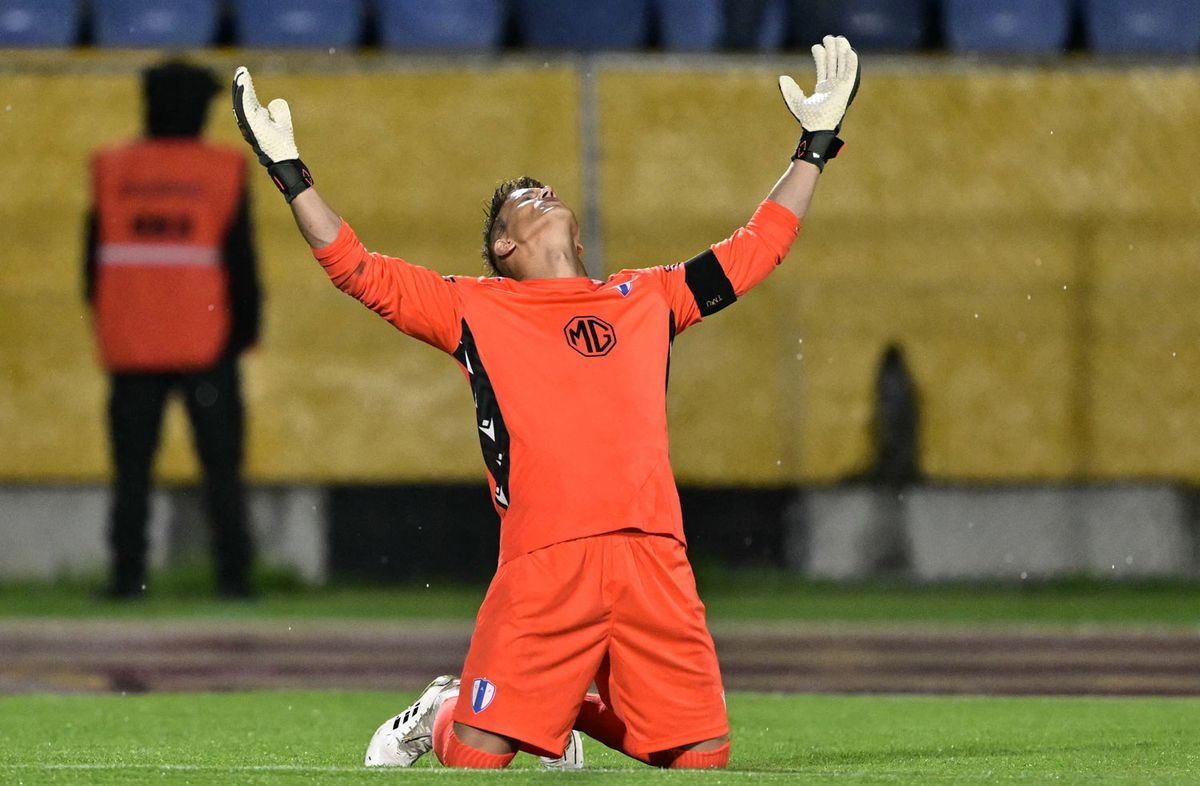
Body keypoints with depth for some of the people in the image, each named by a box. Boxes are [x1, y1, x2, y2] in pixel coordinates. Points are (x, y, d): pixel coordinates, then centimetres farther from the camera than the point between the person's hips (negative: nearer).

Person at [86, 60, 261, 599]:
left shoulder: (112, 169, 3)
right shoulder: (223, 171, -2)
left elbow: (94, 258, 6)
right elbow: (241, 258, -3)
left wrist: (104, 322, 15)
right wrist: (246, 327, 7)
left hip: (130, 344, 1)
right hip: (206, 342, -1)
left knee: (131, 468, 4)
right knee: (221, 464, 3)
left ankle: (127, 574, -2)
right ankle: (233, 572, -1)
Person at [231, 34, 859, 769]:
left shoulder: (646, 298, 24)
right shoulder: (476, 308, 15)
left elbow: (757, 248, 30)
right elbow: (355, 267, 12)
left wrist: (816, 144, 31)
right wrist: (288, 169, 6)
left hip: (652, 559, 3)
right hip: (542, 564, -3)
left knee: (703, 755, 0)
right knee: (476, 755, -8)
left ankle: (578, 709, 28)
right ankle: (438, 715, 28)